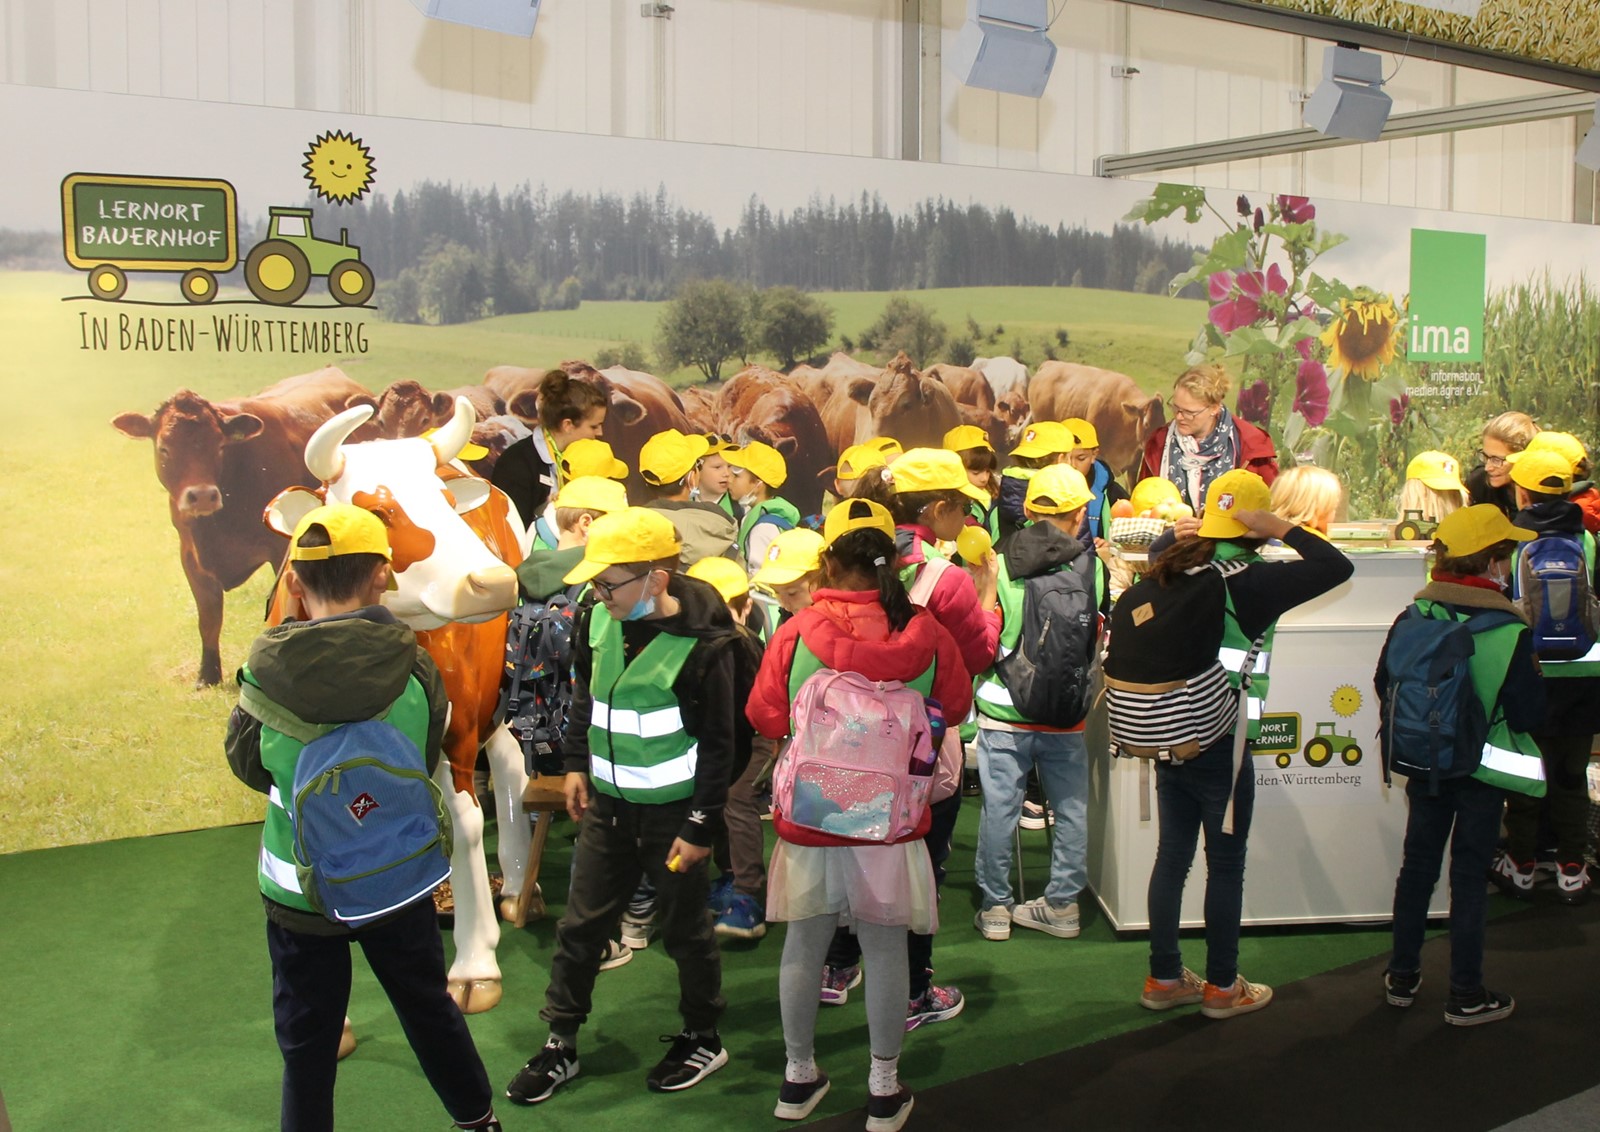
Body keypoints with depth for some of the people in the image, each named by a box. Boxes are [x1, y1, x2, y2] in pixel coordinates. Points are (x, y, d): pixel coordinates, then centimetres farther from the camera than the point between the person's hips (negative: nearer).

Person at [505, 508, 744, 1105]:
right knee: (579, 925, 12)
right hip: (606, 803, 5)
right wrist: (577, 764, 12)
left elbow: (719, 743, -15)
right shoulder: (597, 619, -5)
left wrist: (701, 826, -14)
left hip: (673, 811, -5)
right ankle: (560, 1045, 28)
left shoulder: (703, 643, -21)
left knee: (684, 929, 11)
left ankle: (702, 1039, 32)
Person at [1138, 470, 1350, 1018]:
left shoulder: (1174, 566, 0)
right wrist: (1285, 530, -7)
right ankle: (1221, 986, 20)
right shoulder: (1251, 581, -16)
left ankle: (1164, 978, 24)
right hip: (1220, 742, -6)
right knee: (1226, 864, 8)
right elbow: (1337, 566, -16)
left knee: (1171, 856, 13)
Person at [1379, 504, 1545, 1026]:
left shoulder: (1414, 617, -9)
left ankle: (1402, 977, 26)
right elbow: (1527, 713, -16)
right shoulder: (1510, 631, -20)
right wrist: (1535, 677, 4)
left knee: (1418, 863, 16)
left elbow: (1384, 685, 0)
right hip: (1482, 769, -3)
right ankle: (1466, 995, 16)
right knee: (1469, 875, 6)